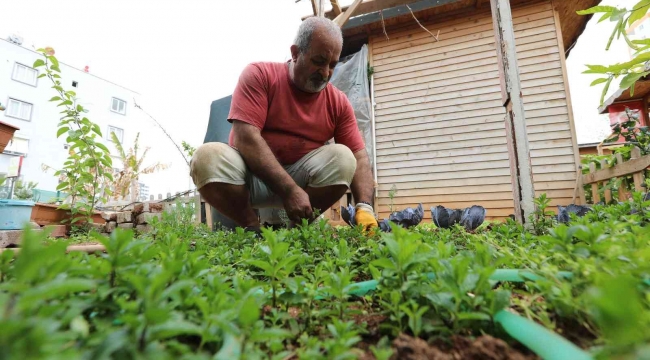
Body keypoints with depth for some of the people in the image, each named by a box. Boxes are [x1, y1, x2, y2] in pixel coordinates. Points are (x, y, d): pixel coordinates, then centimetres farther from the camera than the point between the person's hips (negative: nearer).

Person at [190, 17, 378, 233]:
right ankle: (253, 229, -10)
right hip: (249, 175, -1)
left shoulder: (338, 102, 0)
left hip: (299, 175, 2)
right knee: (208, 156, -29)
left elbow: (359, 158, -5)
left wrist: (364, 207, -24)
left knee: (343, 157, -21)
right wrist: (290, 190, -31)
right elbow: (246, 137, -22)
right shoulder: (259, 75, -9)